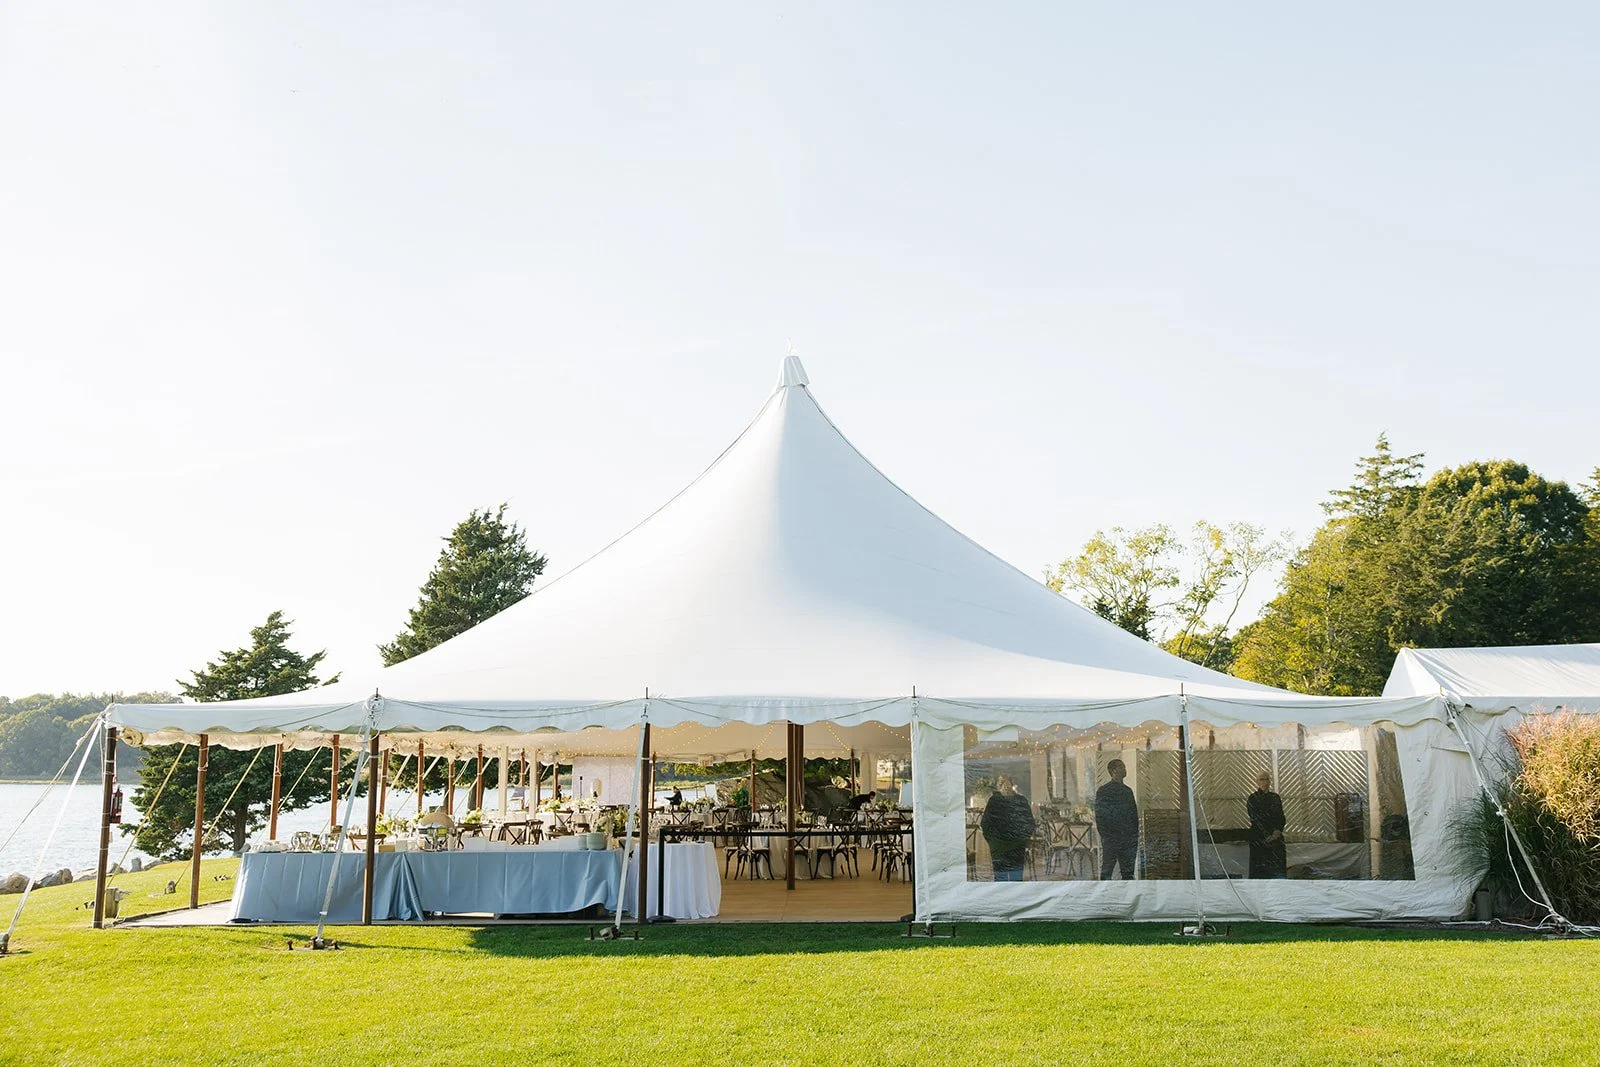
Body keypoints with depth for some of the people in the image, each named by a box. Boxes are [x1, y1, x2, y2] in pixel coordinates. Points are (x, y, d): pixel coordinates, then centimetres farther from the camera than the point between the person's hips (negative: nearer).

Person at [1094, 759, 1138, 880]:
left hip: (1128, 838, 6)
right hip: (1111, 838, -6)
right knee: (1107, 871, -6)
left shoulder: (1128, 791, 18)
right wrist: (1105, 836, -14)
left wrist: (1135, 835, 10)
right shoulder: (1103, 791, -2)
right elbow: (1100, 816, -7)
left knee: (1128, 872, 6)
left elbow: (1134, 815, 20)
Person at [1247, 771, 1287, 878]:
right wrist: (1268, 836, -14)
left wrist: (1277, 831, -13)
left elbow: (1281, 818, 6)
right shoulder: (1252, 799, -1)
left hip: (1276, 837, 4)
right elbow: (1255, 819, -7)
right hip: (1259, 838, -3)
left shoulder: (1275, 797, 12)